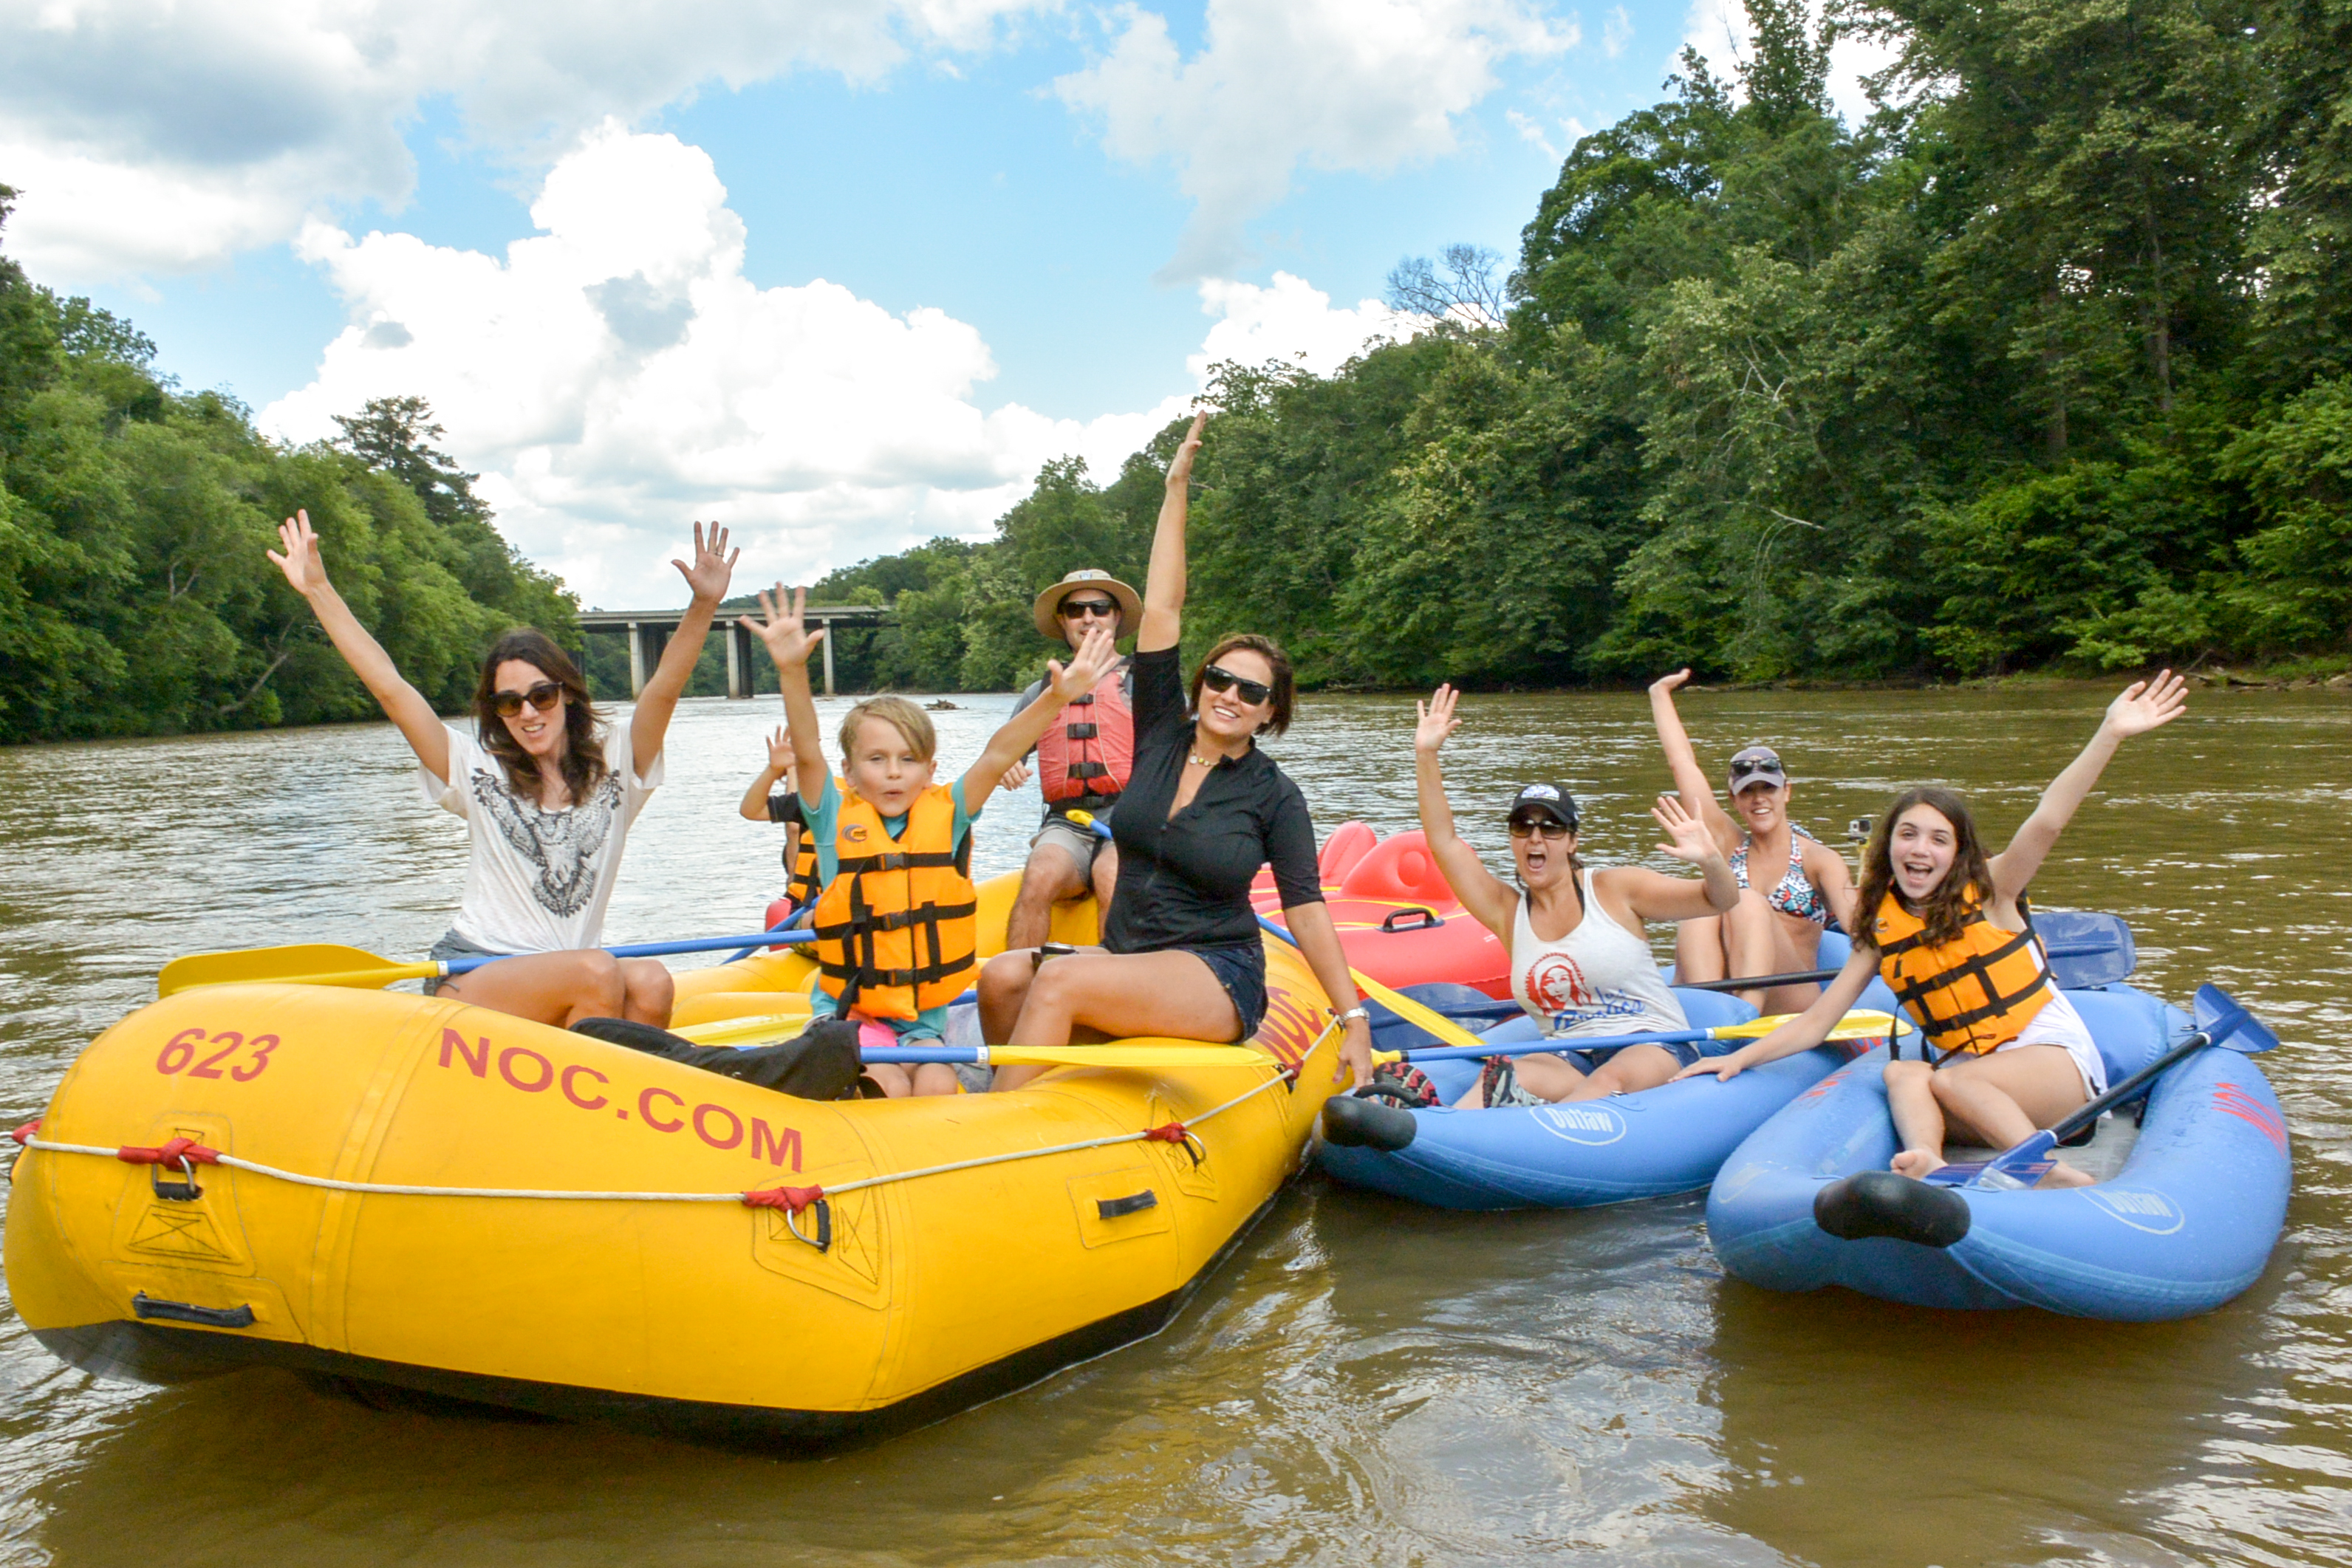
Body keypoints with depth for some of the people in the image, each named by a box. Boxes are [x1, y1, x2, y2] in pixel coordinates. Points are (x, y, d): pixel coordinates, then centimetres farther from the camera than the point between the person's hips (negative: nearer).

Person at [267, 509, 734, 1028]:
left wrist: (703, 606, -20)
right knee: (597, 972, -32)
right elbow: (389, 687, 4)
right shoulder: (478, 770, 7)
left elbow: (663, 690, -5)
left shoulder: (613, 766, 9)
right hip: (470, 978, -2)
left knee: (649, 983, -32)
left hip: (573, 986, 2)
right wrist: (317, 589, 2)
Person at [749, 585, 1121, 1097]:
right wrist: (792, 671, -32)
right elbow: (807, 755, -16)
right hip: (848, 1010, -2)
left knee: (937, 1089, -19)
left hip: (926, 1016, 2)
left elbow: (995, 759, -10)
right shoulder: (837, 821, -2)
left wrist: (1057, 698, -23)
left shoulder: (945, 816, 1)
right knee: (887, 1088, -23)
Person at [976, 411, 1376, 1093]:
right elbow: (1160, 611, 3)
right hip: (1125, 959, 5)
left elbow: (1306, 908, -3)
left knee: (1061, 981, -30)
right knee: (1004, 977, -22)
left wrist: (1354, 1021, -9)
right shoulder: (1162, 735, 7)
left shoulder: (1274, 795, -3)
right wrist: (1177, 489, 2)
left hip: (1217, 983, -5)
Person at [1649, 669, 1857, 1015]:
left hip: (1790, 1009, -3)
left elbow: (1853, 919, -14)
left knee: (1749, 903, -25)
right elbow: (1683, 763, 17)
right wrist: (1660, 694, 24)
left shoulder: (1819, 860, 5)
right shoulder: (1728, 844, 15)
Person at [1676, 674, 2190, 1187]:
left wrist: (2110, 734, -34)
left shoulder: (1988, 891, -4)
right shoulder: (1881, 927, 4)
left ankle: (2053, 1173, -40)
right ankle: (1928, 1164, -52)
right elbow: (1816, 1022, 5)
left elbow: (2046, 822, -21)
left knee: (1947, 1082, -28)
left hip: (2054, 1055, -3)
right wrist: (1739, 1058, -5)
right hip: (1972, 1076, 3)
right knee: (1902, 1074, -26)